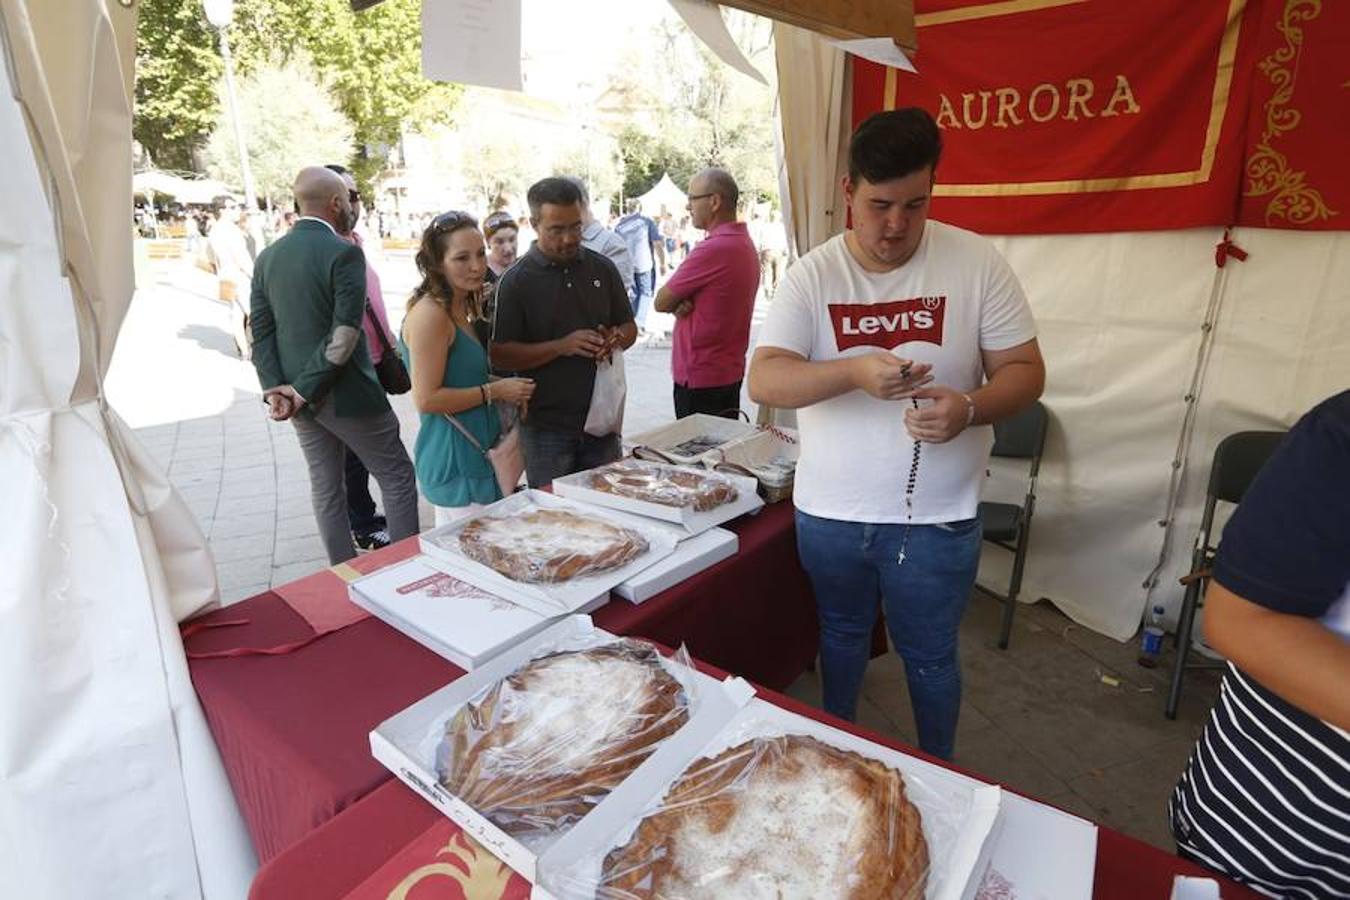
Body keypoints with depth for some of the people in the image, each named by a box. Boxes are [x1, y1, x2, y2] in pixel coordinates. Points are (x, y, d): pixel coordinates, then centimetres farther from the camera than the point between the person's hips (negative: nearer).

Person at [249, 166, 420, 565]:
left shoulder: (267, 257, 7)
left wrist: (276, 389, -4)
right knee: (397, 477, 6)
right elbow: (344, 335, -21)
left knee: (326, 489, 15)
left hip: (297, 396, 7)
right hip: (347, 392, -7)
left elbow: (261, 331, 3)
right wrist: (303, 390, -15)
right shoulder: (344, 252, -14)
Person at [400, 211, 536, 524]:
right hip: (455, 464, -9)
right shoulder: (430, 314, -16)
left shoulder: (461, 309, 12)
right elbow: (426, 399, -20)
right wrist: (495, 390, -14)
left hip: (477, 455, 9)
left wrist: (506, 387, 8)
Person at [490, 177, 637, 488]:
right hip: (546, 427, -3)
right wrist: (562, 346, -21)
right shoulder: (515, 282, -5)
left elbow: (629, 327, 14)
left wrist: (615, 340, -10)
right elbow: (500, 356, -9)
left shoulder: (602, 268, 6)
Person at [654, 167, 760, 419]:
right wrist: (680, 305, -7)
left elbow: (661, 302, -13)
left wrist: (677, 304, 6)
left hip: (700, 378, -9)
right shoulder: (745, 243, 11)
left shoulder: (713, 249, -21)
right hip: (731, 371, 9)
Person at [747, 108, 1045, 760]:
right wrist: (856, 371, -32)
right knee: (841, 635, 23)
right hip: (829, 511, 2)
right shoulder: (812, 275, -6)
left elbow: (1025, 371, -5)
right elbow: (763, 381, -16)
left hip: (936, 517, -1)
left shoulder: (975, 262, -7)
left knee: (929, 657, 16)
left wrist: (970, 407, -27)